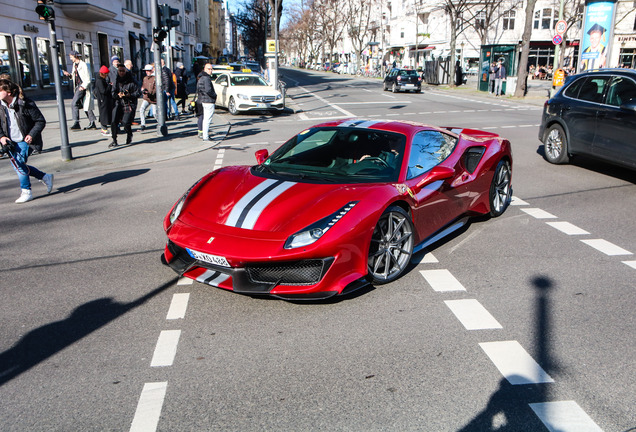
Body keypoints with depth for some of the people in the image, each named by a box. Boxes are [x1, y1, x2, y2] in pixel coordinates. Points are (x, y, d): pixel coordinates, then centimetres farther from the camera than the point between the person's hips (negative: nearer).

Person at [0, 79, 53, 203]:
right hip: (10, 142, 7)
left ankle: (26, 192, -6)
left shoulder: (25, 104, -13)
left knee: (19, 163, -19)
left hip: (25, 141, -7)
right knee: (17, 165, 8)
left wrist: (32, 134, -21)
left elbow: (41, 121, -10)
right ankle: (45, 177, 26)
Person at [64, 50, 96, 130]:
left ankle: (76, 123, -18)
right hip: (78, 86, 9)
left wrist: (83, 86, -22)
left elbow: (88, 78, -13)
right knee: (85, 105, 9)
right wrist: (69, 74, 7)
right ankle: (92, 123, 12)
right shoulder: (75, 64, 17)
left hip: (84, 86, -9)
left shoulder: (83, 64, -9)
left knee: (74, 103, -16)